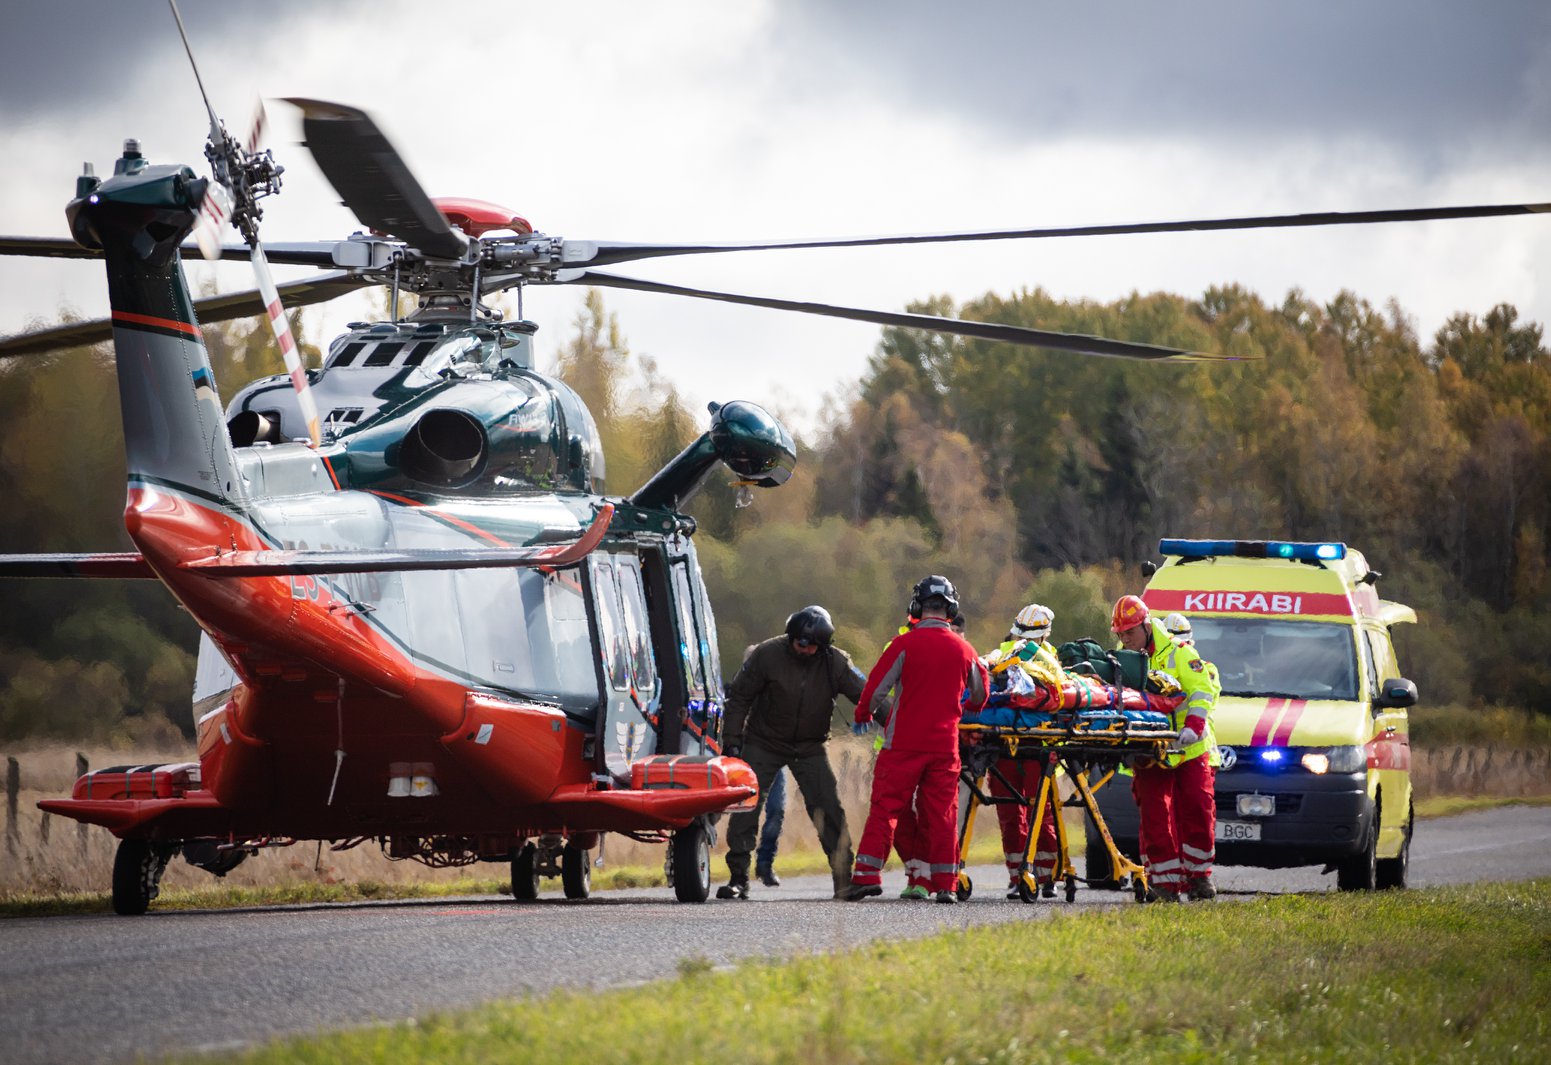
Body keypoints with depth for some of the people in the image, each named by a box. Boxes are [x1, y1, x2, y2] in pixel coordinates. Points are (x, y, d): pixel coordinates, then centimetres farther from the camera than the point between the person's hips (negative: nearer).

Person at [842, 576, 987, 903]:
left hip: (903, 742, -3)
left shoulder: (905, 644, -8)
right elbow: (980, 695, 20)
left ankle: (867, 875, -7)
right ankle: (946, 884, 6)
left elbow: (876, 687, -6)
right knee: (941, 813, 7)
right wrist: (964, 708, 43)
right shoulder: (964, 650, 5)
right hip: (945, 743, 3)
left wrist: (864, 715, 14)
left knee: (885, 808, 0)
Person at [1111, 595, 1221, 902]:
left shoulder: (1178, 653, -2)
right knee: (1155, 818, -4)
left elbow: (1203, 689, -9)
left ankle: (1198, 876, 5)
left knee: (1197, 810, -6)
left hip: (1190, 750, -3)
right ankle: (1164, 882, -1)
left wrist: (1194, 724, -24)